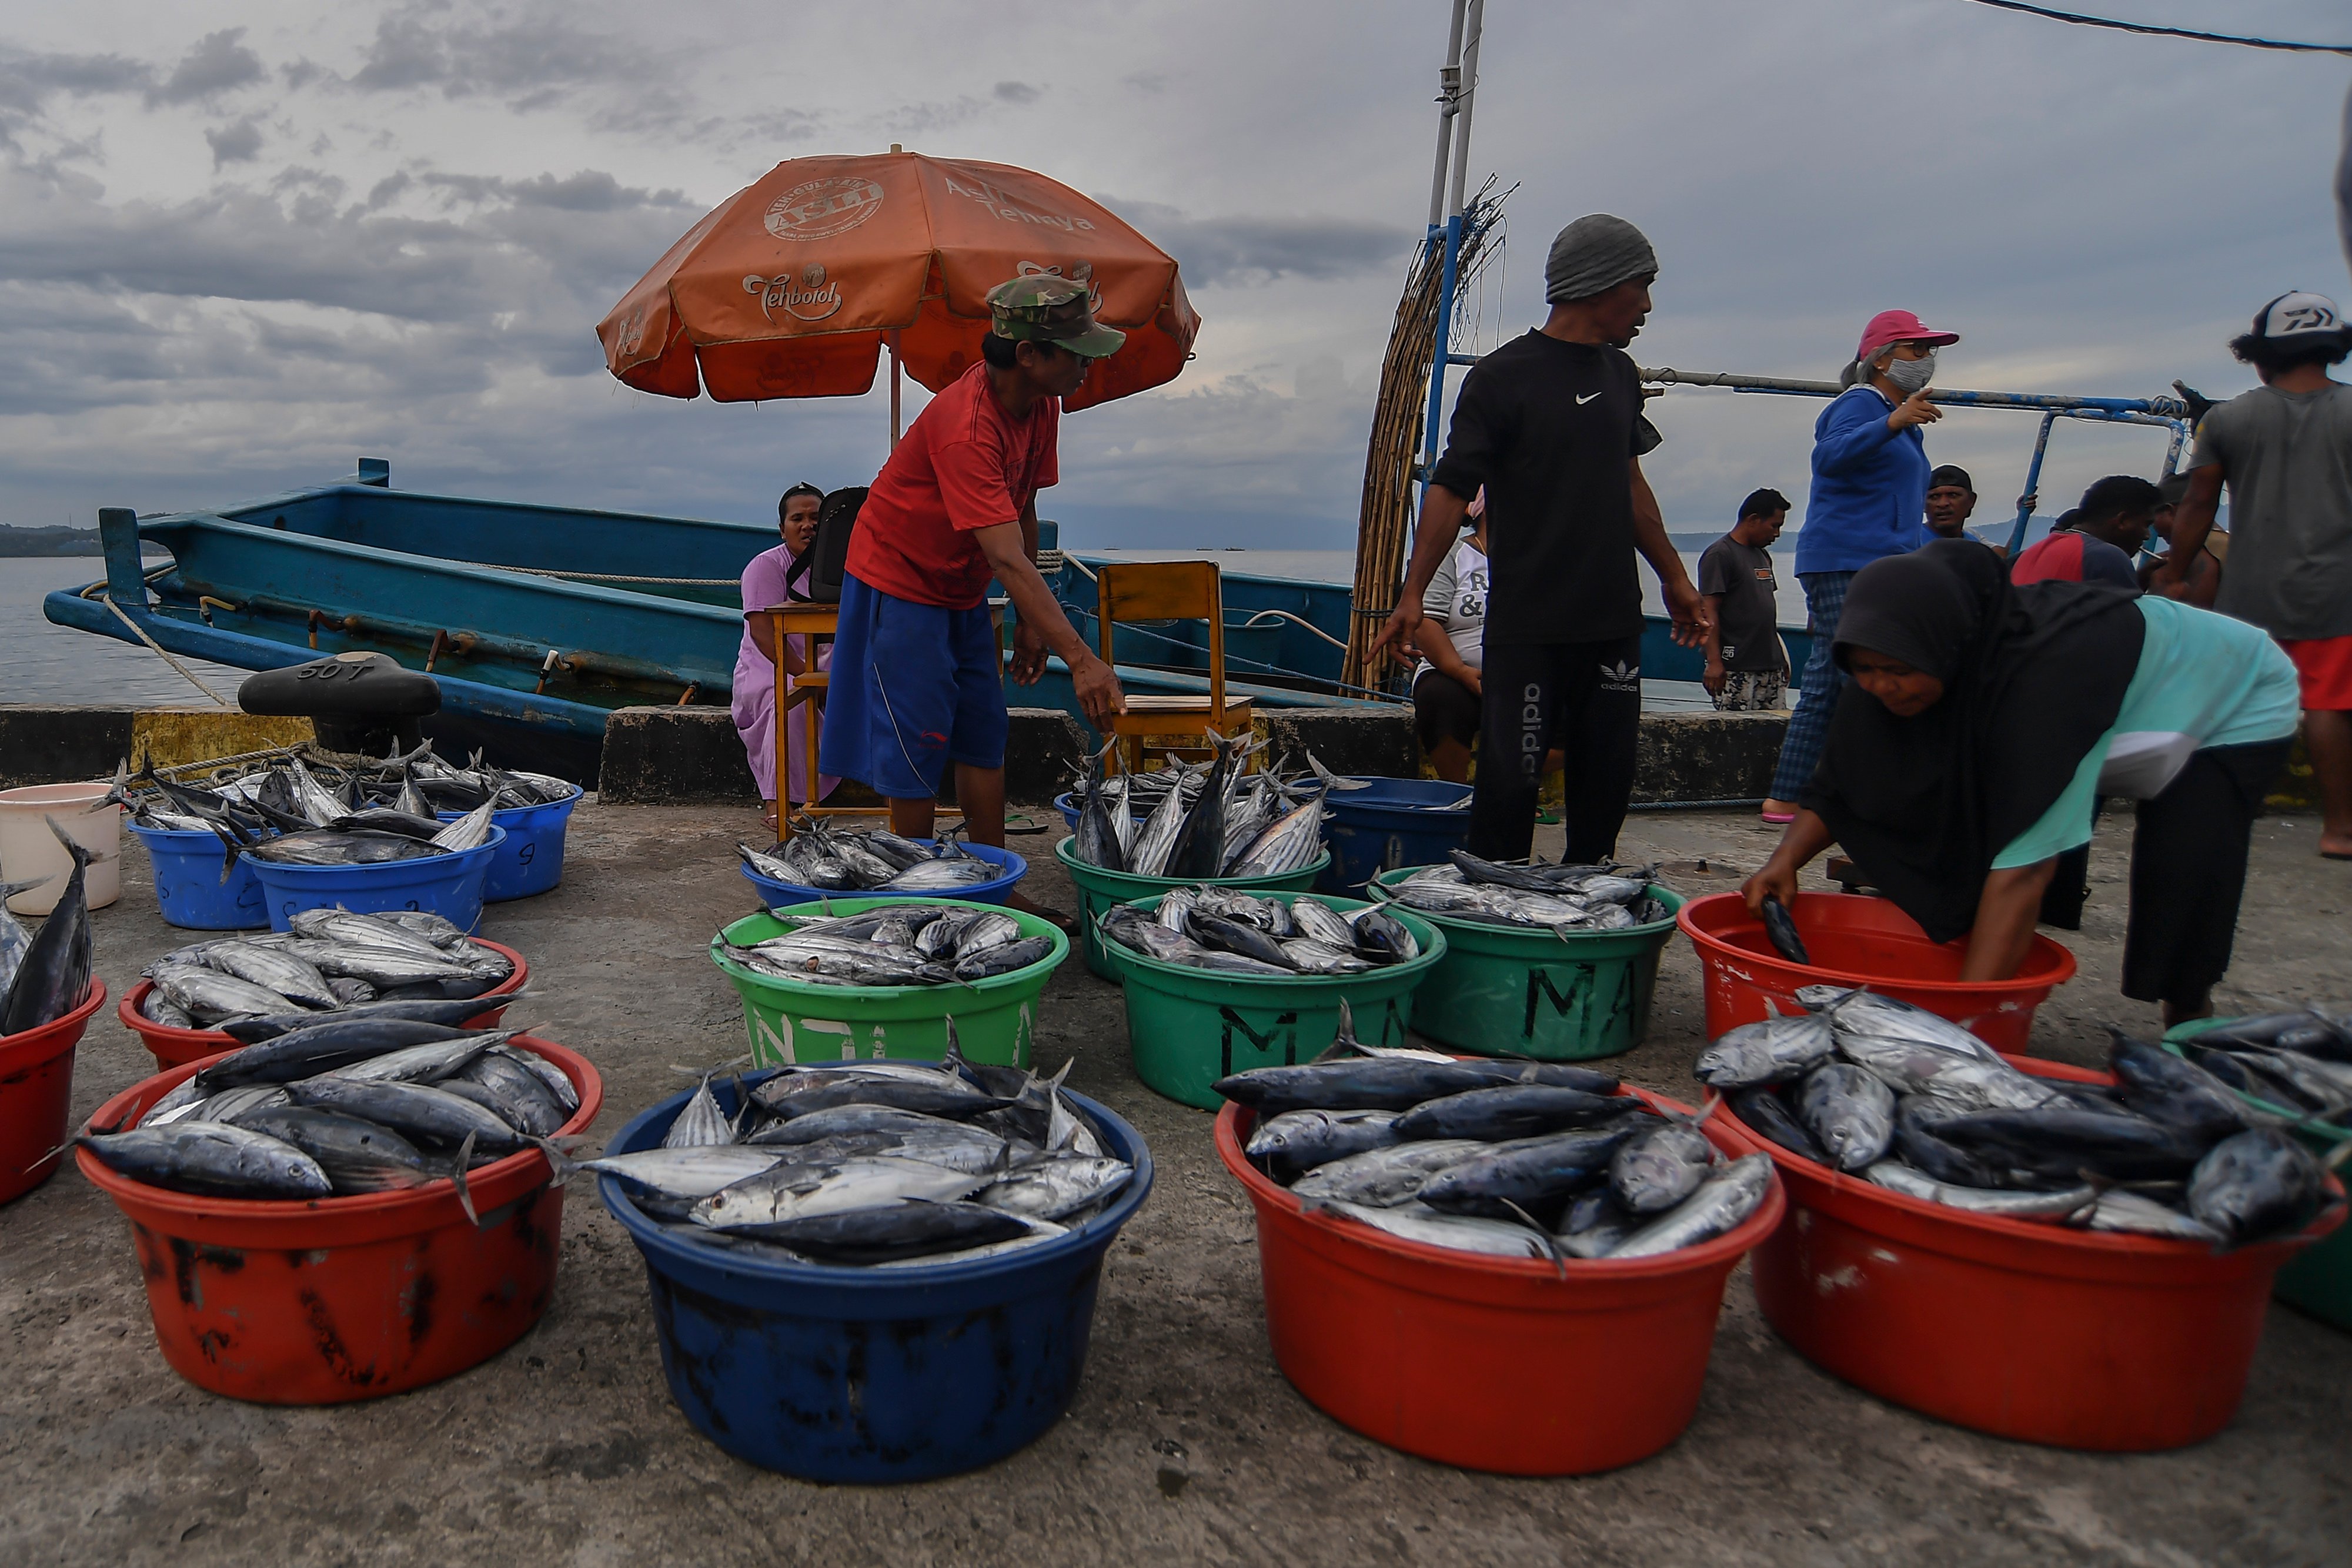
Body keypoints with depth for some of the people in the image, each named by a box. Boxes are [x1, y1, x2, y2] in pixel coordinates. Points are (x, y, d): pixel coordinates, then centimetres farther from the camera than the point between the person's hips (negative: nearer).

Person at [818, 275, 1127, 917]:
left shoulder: (1041, 404, -5)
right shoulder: (964, 426, -33)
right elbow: (1008, 558, -40)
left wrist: (1029, 621, 5)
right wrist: (1080, 659, -44)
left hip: (961, 590, 8)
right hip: (899, 581, -8)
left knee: (985, 739, 7)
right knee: (918, 745, -6)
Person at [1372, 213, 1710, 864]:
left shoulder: (1620, 374, 13)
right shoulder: (1502, 377, -7)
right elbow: (1450, 489, -11)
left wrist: (1674, 578, 27)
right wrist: (1413, 594, -20)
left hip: (1613, 621, 6)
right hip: (1527, 625, -6)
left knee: (1608, 782, 10)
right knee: (1511, 781, -4)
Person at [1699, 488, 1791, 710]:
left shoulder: (1763, 555, 20)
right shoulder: (1719, 554, -7)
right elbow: (1709, 610, -14)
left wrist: (1781, 656, 23)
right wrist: (1714, 662, -20)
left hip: (1770, 665, 9)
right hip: (1736, 670, -8)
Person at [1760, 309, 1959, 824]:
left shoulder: (1895, 415, 25)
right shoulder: (1861, 403, -6)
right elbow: (1829, 456, -27)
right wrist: (1893, 422, -37)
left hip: (1874, 566, 10)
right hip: (1847, 565, -10)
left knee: (1824, 688, 7)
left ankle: (1786, 800, 9)